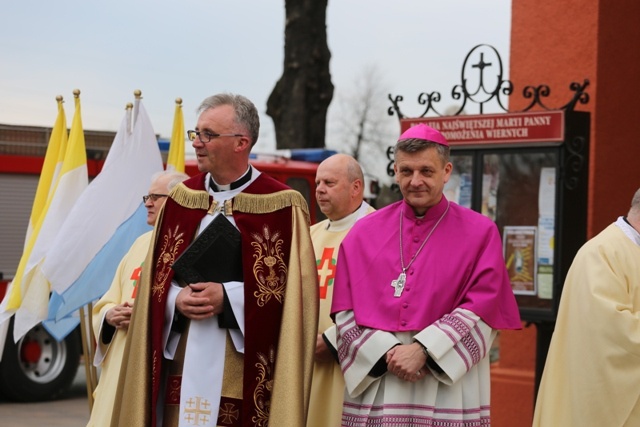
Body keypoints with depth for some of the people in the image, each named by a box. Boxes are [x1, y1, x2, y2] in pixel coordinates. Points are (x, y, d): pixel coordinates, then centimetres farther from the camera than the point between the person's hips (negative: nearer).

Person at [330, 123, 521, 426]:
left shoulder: (479, 233, 2)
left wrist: (423, 350, -15)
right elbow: (345, 311, 3)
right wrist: (386, 353, -12)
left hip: (448, 392, -2)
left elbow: (482, 310, -6)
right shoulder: (365, 232, 8)